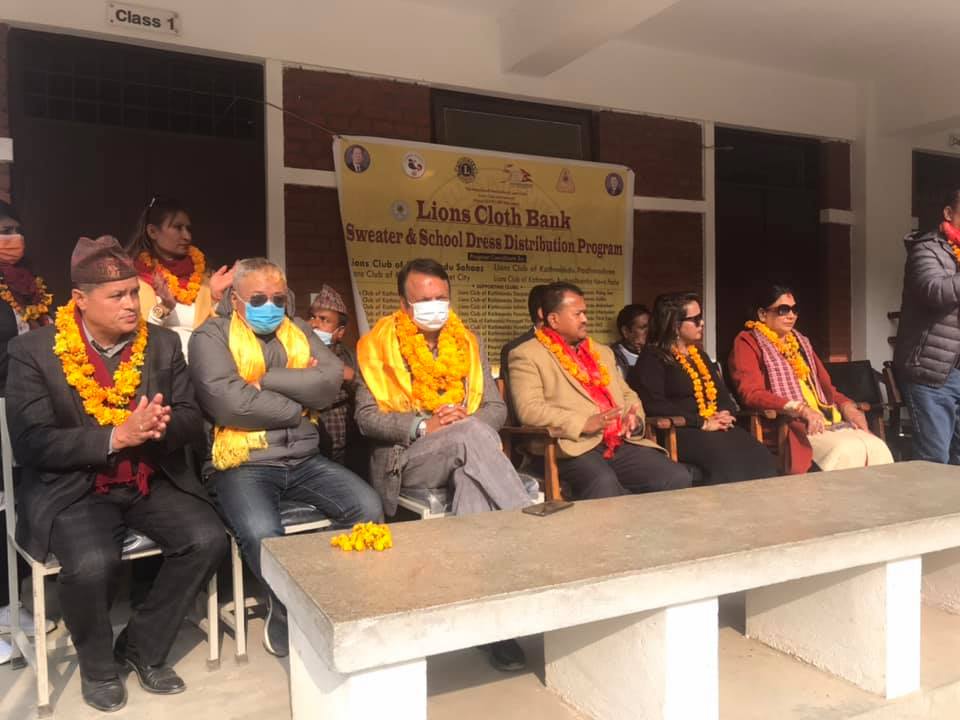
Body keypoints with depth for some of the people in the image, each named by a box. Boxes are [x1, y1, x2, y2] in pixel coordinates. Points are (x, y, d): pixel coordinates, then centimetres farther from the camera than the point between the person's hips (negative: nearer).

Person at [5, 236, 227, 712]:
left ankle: (142, 647, 6)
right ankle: (98, 664, 4)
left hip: (153, 481, 4)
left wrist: (162, 426, -21)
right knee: (91, 563, -31)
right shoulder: (33, 352, -7)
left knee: (208, 540, -19)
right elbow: (31, 442, -13)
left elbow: (191, 419, 4)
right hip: (73, 488, -3)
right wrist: (116, 437, -25)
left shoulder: (162, 344, 3)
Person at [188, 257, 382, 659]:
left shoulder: (298, 332, 15)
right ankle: (287, 614, -1)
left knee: (368, 509, -14)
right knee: (262, 534, -31)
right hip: (242, 465, -4)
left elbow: (330, 382, -2)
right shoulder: (212, 336, 0)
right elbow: (231, 402, -17)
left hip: (304, 461, 5)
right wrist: (297, 405, -5)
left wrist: (265, 379, -10)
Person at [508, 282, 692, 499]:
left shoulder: (602, 352, 27)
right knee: (603, 485, -37)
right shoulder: (527, 355, 3)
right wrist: (584, 423, -20)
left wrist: (634, 418, 4)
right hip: (574, 448, -6)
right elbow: (529, 409, -9)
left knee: (679, 478, -16)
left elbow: (628, 395, 28)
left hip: (621, 443, 6)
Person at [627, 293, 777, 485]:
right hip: (678, 432, -7)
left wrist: (726, 414, 0)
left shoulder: (700, 355, 25)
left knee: (761, 459, -21)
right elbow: (654, 404, -13)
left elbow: (723, 394, 25)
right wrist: (702, 423, -14)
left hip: (716, 428, 7)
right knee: (729, 461, -33)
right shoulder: (653, 357, 0)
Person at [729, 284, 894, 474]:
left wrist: (847, 406, 6)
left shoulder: (801, 342, 26)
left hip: (827, 420, 7)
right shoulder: (747, 343, 3)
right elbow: (752, 394, -11)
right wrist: (801, 408, -23)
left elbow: (825, 386, 29)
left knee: (877, 448, -19)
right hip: (786, 426, -7)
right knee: (849, 450, -29)